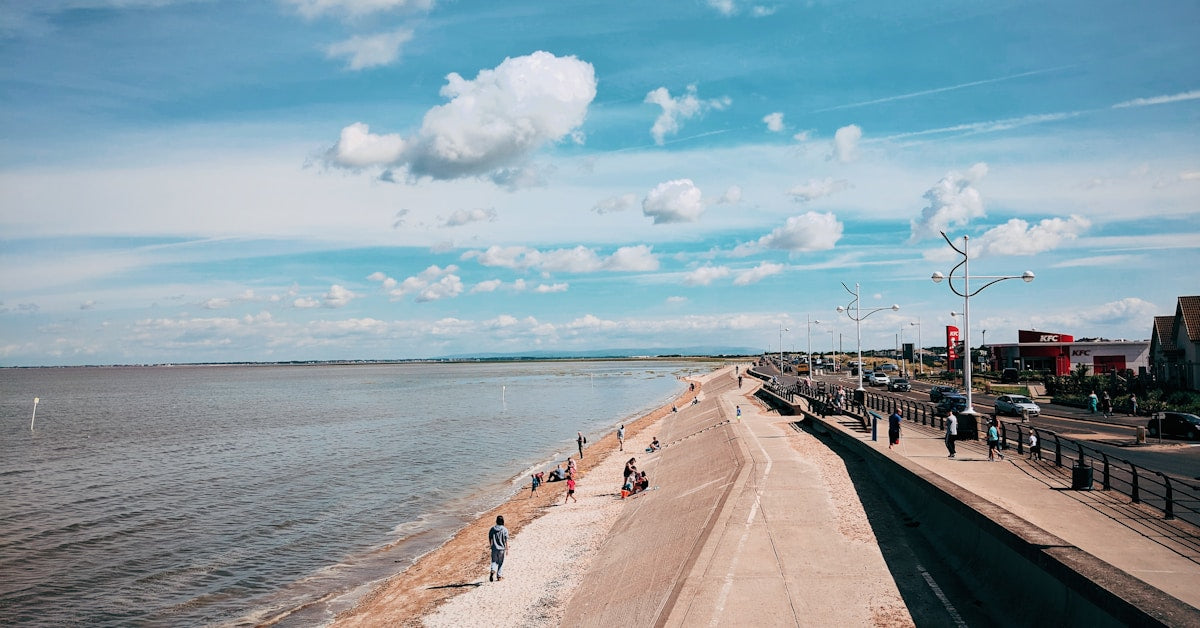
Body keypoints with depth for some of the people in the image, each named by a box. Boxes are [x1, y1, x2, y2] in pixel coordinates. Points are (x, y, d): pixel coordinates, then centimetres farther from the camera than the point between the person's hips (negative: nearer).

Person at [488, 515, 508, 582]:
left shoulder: (492, 529, -2)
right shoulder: (504, 530, -10)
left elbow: (490, 539, 6)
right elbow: (506, 541, -10)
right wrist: (507, 549, -3)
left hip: (494, 549, 2)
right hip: (502, 549, -2)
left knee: (494, 561, 12)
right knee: (500, 562, 12)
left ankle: (493, 571, -16)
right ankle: (499, 576, 17)